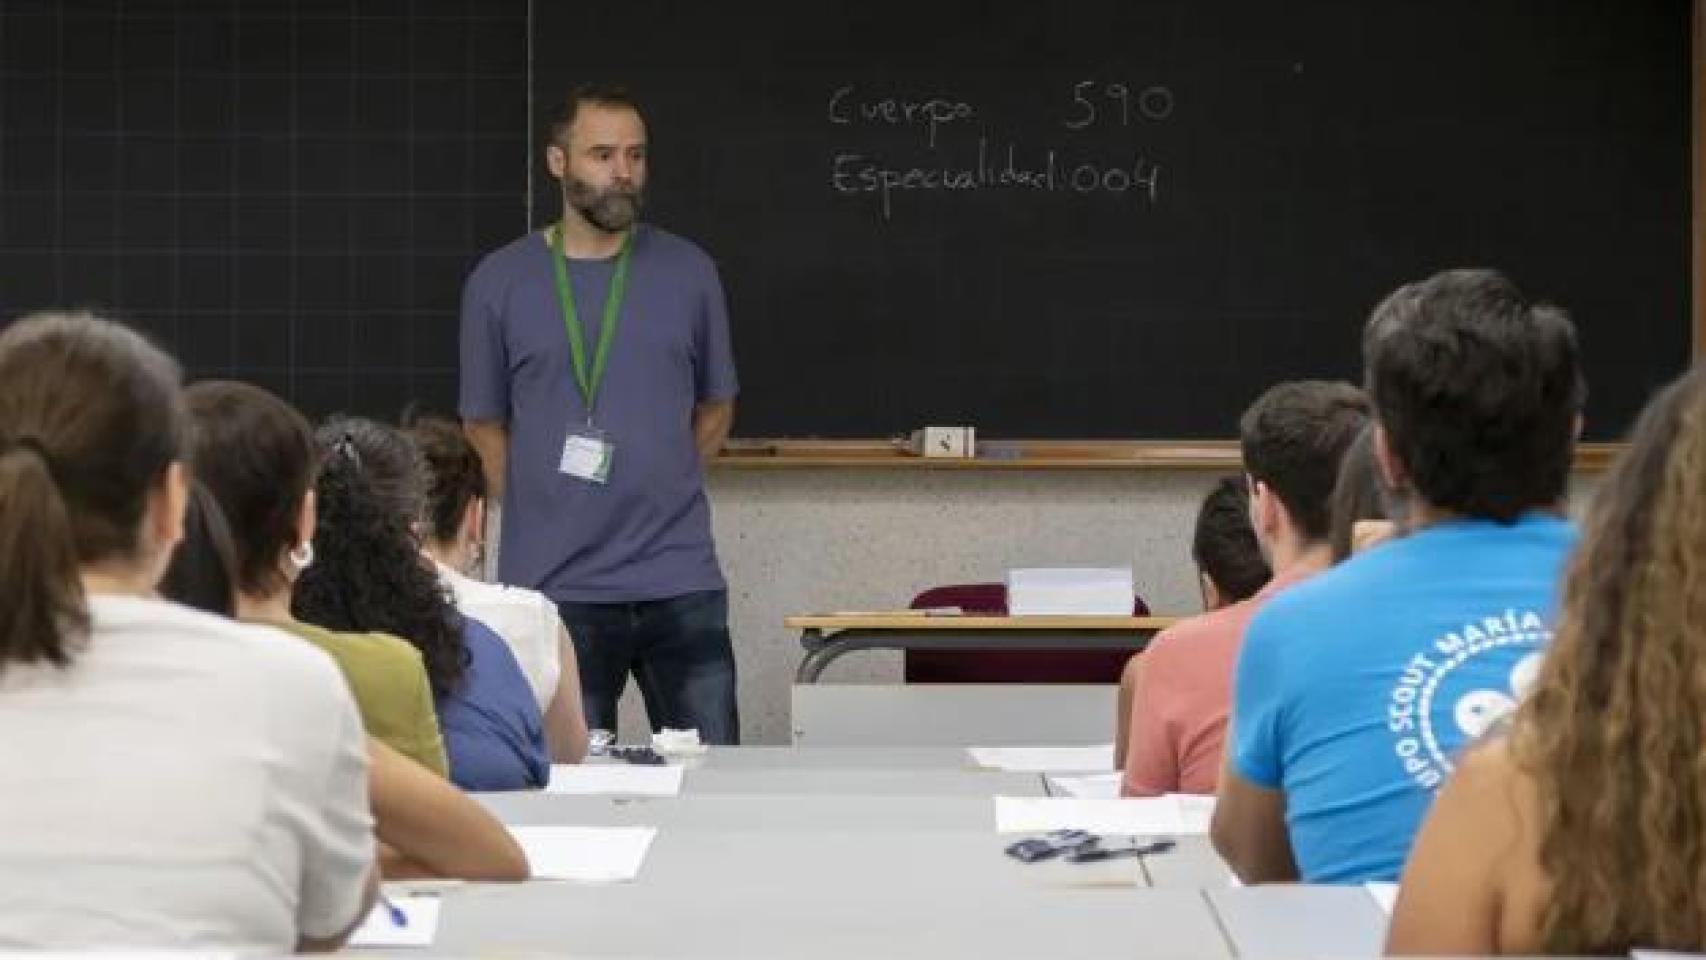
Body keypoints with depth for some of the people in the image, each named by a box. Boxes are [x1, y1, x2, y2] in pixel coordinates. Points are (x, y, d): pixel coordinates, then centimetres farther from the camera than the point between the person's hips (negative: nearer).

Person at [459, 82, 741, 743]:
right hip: (553, 586, -1)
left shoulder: (689, 273, 6)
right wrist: (541, 512, 1)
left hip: (682, 583, 1)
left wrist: (660, 490, 6)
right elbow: (484, 427, 9)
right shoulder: (499, 283, 3)